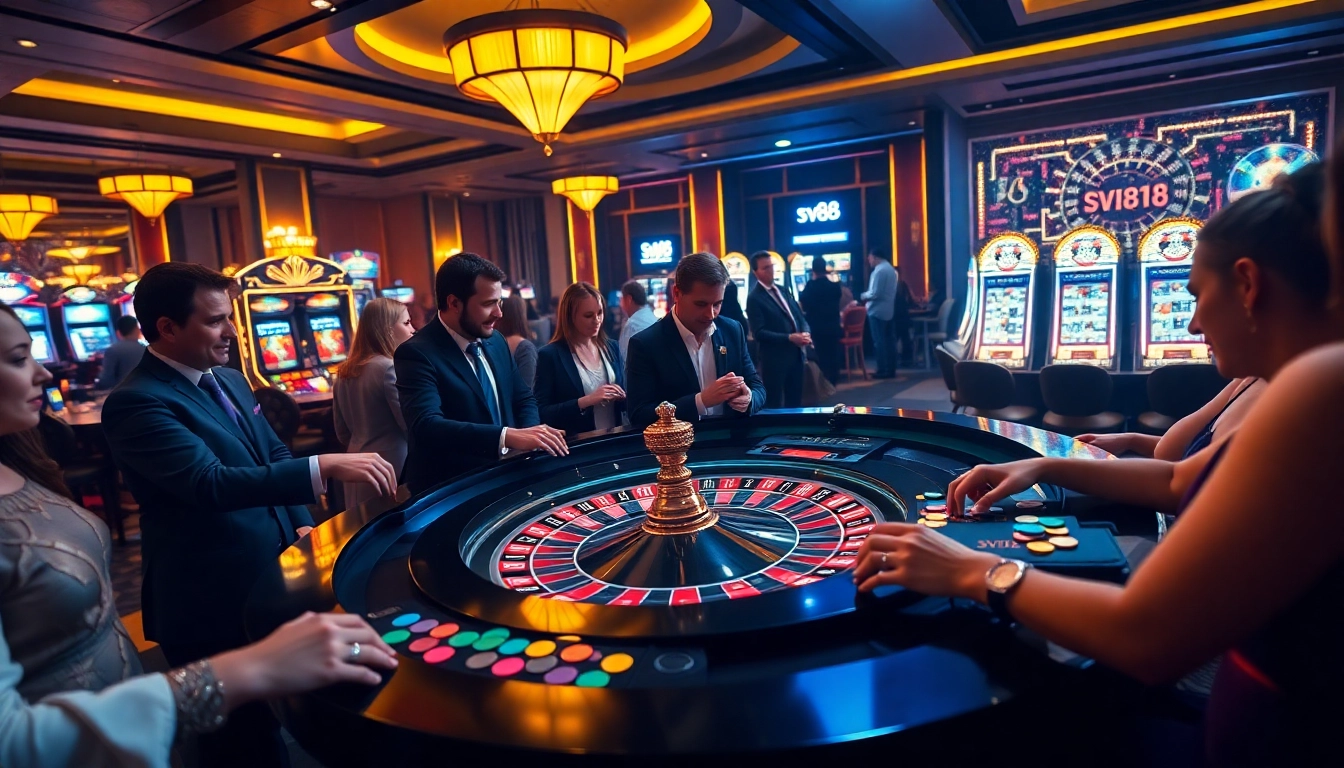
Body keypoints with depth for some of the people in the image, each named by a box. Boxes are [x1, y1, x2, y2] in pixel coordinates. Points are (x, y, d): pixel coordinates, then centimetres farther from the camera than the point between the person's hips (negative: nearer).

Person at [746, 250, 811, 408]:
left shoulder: (782, 291, 13)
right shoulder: (754, 298, -10)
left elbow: (799, 317, 15)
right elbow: (759, 333, -18)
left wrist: (805, 333, -8)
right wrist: (790, 338, -23)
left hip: (796, 353, 7)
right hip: (774, 358, -7)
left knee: (795, 401, 16)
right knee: (774, 404, 5)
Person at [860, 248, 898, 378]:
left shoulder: (879, 270, -17)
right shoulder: (891, 269, 14)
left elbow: (875, 293, -21)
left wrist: (863, 296, -4)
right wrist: (868, 296, 12)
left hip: (877, 311, -9)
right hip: (889, 310, 9)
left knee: (879, 341, -4)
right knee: (889, 340, 9)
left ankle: (883, 371, -2)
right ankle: (891, 370, 12)